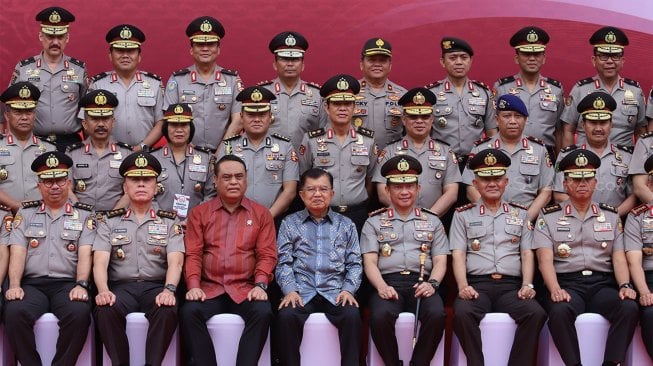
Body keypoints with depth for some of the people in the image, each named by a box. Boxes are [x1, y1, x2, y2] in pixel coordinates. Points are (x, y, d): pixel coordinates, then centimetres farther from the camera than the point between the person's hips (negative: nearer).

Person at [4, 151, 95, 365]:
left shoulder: (84, 214, 13)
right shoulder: (26, 213, 17)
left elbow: (85, 254, 1)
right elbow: (17, 253, 6)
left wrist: (81, 285, -16)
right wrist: (14, 285, -11)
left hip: (68, 284, -1)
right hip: (32, 283, 1)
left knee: (79, 313, -35)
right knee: (15, 312, -32)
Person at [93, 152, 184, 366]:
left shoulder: (170, 222, 12)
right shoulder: (109, 221, 14)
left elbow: (175, 261, -2)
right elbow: (100, 262, 1)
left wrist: (169, 290, -24)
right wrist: (103, 291, -20)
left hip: (156, 287, 0)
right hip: (121, 286, 1)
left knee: (168, 310, -35)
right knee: (104, 309, -34)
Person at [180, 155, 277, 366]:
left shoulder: (261, 214, 12)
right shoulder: (199, 213, 13)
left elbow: (267, 254, 5)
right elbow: (193, 254, 6)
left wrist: (260, 285, -12)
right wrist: (193, 286, -11)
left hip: (246, 289, 0)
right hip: (209, 288, 1)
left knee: (263, 313, -31)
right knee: (188, 312, -29)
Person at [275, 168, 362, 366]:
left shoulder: (346, 225, 17)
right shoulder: (290, 223, 15)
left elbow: (354, 263, 12)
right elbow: (283, 262, 7)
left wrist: (348, 289, -6)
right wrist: (290, 290, -10)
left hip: (335, 292, 1)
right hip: (301, 291, 0)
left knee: (352, 316, -30)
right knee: (286, 316, -31)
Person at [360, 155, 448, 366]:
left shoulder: (432, 222, 21)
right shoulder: (374, 222, 17)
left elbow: (440, 261, 13)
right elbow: (370, 261, 6)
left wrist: (432, 283, -10)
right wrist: (381, 287, -14)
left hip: (421, 283, 1)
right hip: (389, 283, -1)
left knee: (437, 314, -33)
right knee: (380, 315, -35)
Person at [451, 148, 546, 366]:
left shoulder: (520, 214, 20)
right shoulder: (463, 215, 16)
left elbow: (527, 254, 13)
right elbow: (458, 254, 6)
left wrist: (527, 285, -5)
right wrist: (463, 286, -12)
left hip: (511, 285, 1)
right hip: (477, 284, -1)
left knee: (536, 313, -30)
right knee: (462, 312, -35)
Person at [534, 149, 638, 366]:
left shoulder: (611, 216, 18)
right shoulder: (549, 217, 10)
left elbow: (619, 257, 11)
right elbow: (545, 259, -1)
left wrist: (625, 285, -9)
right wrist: (555, 290, -20)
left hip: (603, 284, 2)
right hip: (567, 284, -2)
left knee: (629, 307, -30)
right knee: (560, 311, -37)